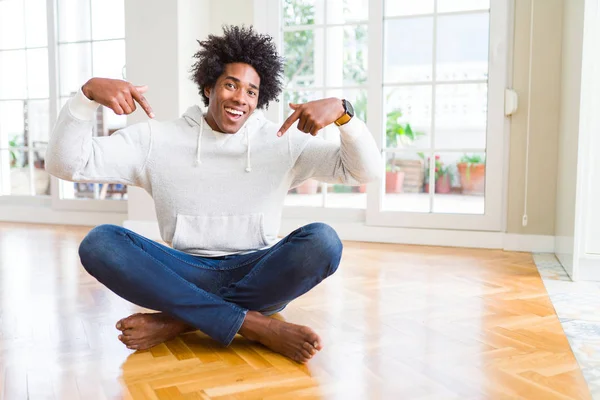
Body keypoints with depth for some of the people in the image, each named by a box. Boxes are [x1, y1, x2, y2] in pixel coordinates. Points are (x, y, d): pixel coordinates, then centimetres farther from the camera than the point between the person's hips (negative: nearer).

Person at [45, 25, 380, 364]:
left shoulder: (284, 142, 4)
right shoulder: (157, 140, 4)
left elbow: (365, 171, -2)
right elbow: (66, 165, -1)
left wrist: (342, 110, -21)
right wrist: (88, 93, -18)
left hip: (261, 278, 0)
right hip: (188, 277, 1)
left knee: (323, 241, -29)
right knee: (99, 242, -23)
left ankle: (177, 322, -22)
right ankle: (254, 325, -28)